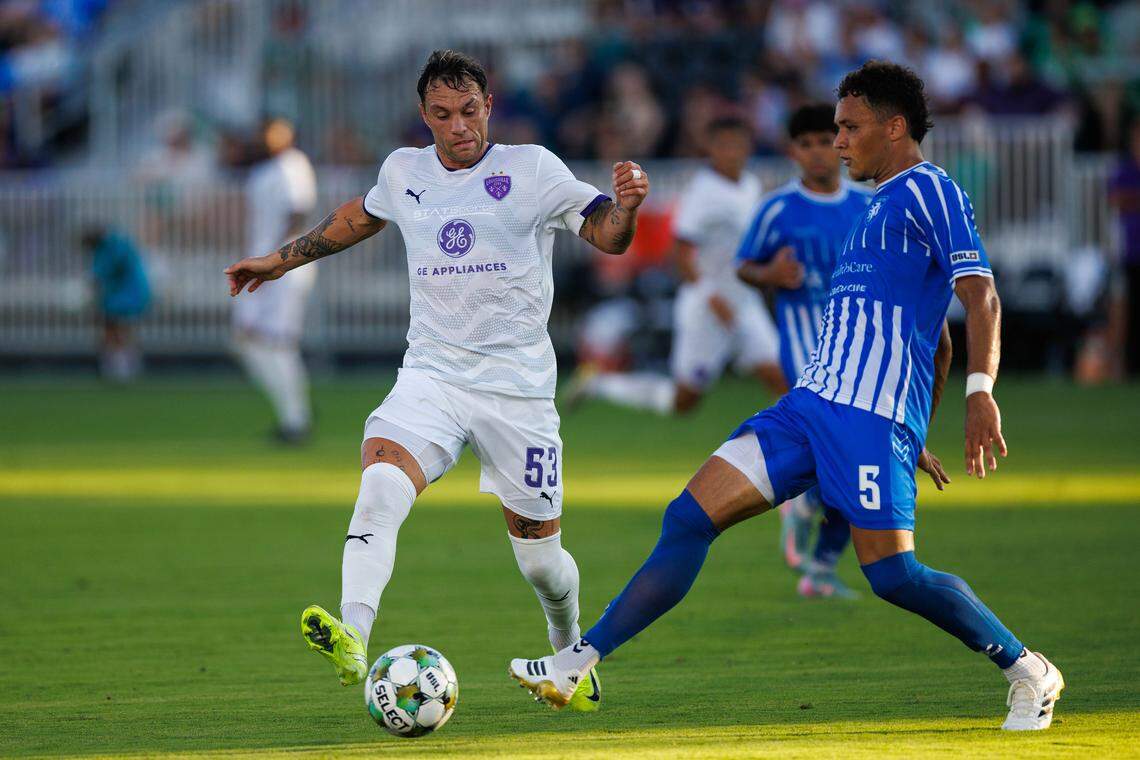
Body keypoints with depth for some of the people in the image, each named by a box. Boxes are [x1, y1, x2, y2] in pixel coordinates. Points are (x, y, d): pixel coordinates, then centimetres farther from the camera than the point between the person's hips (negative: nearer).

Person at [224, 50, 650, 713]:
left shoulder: (531, 168, -2)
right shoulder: (405, 172, 9)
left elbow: (608, 236, -5)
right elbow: (361, 216, 31)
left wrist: (625, 204, -27)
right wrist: (282, 260, 36)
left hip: (518, 385, -2)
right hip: (431, 376, 2)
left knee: (540, 554, 5)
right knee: (381, 482, -28)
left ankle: (570, 651, 36)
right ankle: (353, 639, -44)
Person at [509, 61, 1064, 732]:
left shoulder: (929, 190, -4)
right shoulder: (885, 205, 25)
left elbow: (980, 294, -16)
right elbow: (932, 341, 30)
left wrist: (982, 390, -28)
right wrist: (916, 436, 29)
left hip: (874, 413, -9)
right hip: (812, 404, 9)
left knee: (892, 575, -12)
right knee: (690, 518, -1)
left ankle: (1029, 673, 7)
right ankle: (576, 665, -1)